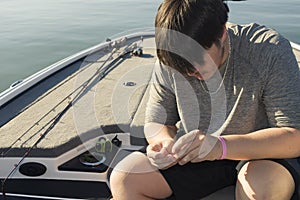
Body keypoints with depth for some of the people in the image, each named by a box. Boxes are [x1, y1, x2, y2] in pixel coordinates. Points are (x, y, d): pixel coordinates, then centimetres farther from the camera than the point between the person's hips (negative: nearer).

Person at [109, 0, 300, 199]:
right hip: (197, 156, 3)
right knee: (123, 179, -16)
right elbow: (156, 123, 1)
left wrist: (221, 146, -39)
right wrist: (166, 142, -24)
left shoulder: (270, 51, -21)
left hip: (262, 156, -2)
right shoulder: (169, 61, -10)